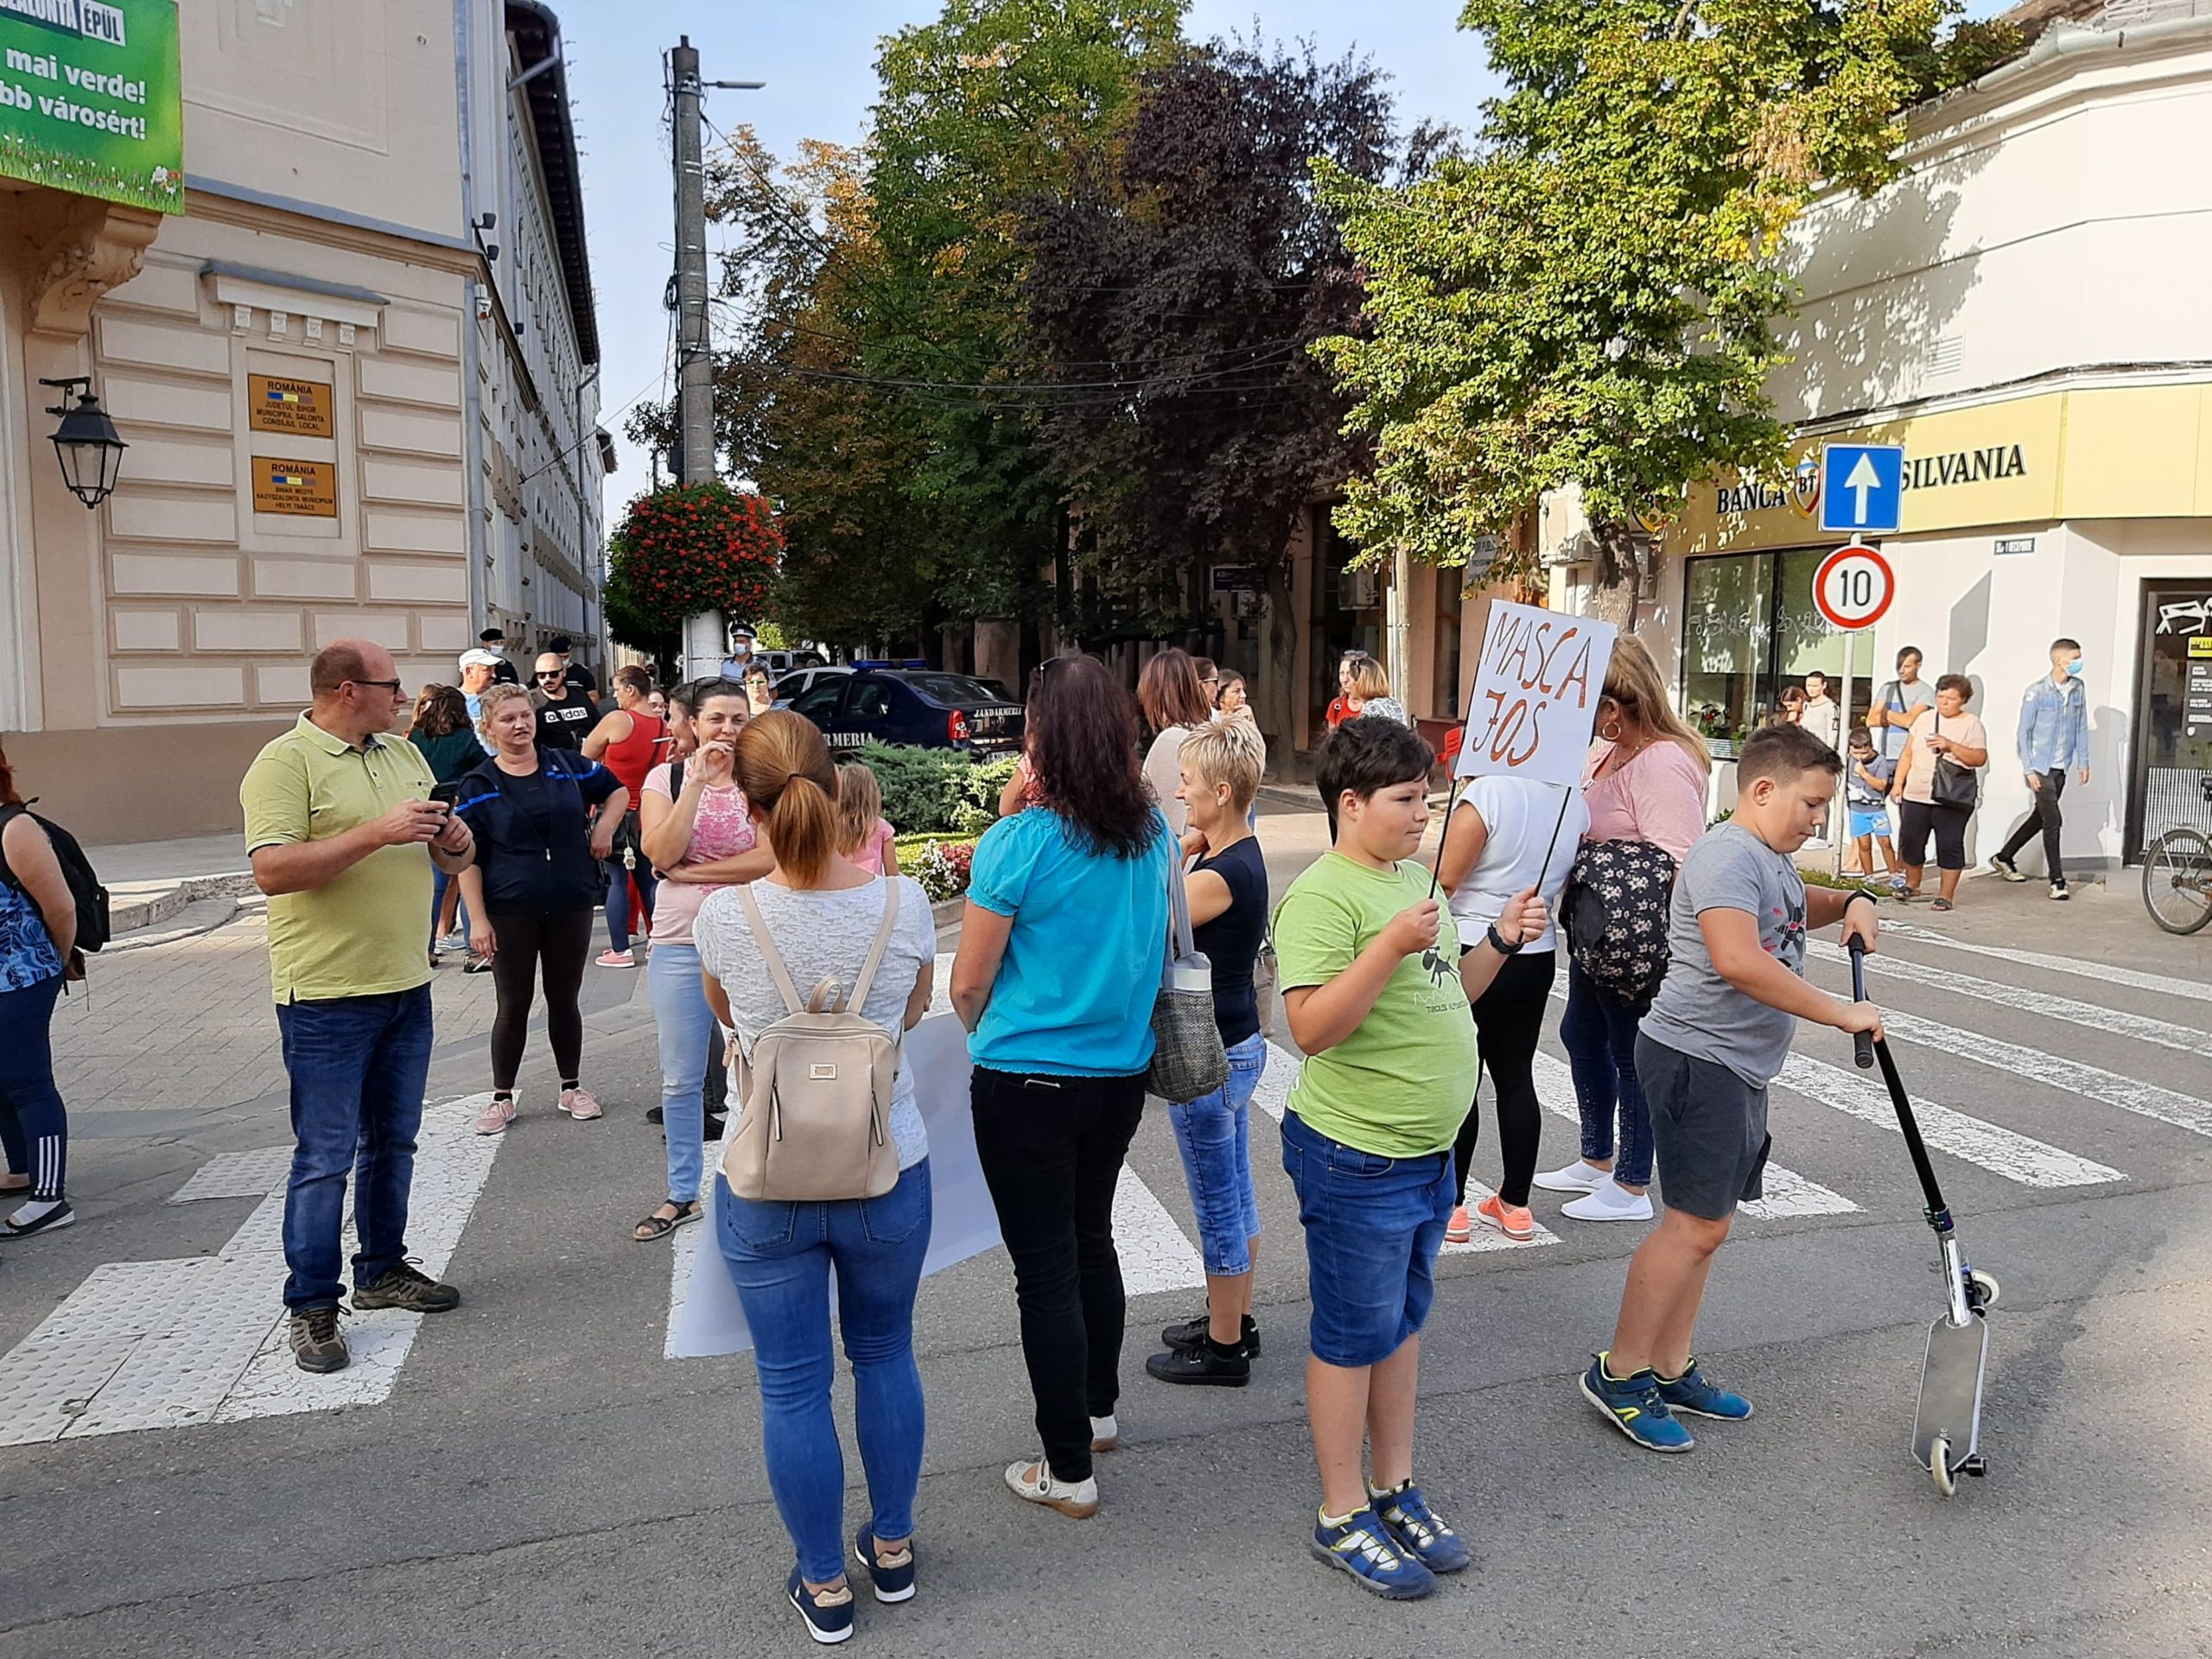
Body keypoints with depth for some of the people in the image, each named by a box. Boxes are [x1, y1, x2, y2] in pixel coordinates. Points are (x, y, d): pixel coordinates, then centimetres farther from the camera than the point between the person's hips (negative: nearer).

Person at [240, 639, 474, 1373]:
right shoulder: (286, 762, -10)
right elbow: (272, 870, -22)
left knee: (393, 1141, 17)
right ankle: (311, 1306, 11)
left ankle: (382, 1269, 31)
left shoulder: (405, 756, 12)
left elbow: (451, 858, 16)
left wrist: (454, 841, -7)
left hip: (406, 987, 7)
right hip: (327, 997, -7)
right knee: (325, 1157, -1)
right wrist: (377, 832, -26)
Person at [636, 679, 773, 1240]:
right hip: (681, 943, 2)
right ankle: (683, 1193, 25)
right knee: (681, 1079, 10)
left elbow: (771, 858, -13)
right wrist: (699, 781, -16)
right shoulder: (666, 778, 3)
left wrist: (692, 871, -13)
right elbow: (660, 854, -12)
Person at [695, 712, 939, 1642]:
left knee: (793, 1385, 14)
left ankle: (824, 1584, 30)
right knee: (884, 1355, 23)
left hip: (767, 1183, -1)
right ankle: (892, 1548, 38)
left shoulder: (723, 917, -16)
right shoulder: (904, 904, -13)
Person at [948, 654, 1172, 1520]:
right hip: (1120, 1072, 6)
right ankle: (1099, 1410, 41)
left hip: (1026, 1083, -6)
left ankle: (1068, 1470, 17)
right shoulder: (1152, 833, -2)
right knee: (1092, 1239, 24)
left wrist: (980, 1035, 13)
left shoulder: (1018, 844, -19)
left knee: (1046, 1270, 6)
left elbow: (969, 983, -11)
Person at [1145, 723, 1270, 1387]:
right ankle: (1234, 1322, 36)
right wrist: (1180, 855, -4)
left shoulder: (1223, 874, -25)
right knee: (1235, 1192, 20)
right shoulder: (1241, 855, 5)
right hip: (1237, 1045, 10)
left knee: (1218, 1203, 5)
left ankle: (1224, 1349, 19)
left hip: (1210, 1057, -10)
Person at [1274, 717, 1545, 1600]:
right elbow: (1312, 1028, -27)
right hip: (1357, 1160, -8)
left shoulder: (1413, 876, 9)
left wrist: (1499, 941, 4)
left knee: (1403, 1320, 20)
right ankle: (1342, 1517, 23)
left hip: (1427, 1150, 9)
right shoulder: (1322, 896, -19)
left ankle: (1397, 1490, 35)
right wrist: (1391, 946, -34)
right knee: (1354, 1335, 6)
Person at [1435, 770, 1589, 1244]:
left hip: (1472, 955, -6)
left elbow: (1444, 880, -18)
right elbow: (1568, 883, 12)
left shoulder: (1487, 792, -19)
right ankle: (1515, 1204, 22)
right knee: (1516, 1077, 14)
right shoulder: (1574, 800, 2)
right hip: (1538, 956, 6)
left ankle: (1450, 1205, 11)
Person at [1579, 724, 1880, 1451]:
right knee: (1696, 1224, -9)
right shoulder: (1728, 855, -18)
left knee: (1705, 1223, 13)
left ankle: (1671, 1372, 23)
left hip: (1738, 1067, 11)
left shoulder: (1772, 858, 15)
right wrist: (1841, 1014, -27)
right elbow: (1740, 962, -33)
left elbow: (1796, 906, 38)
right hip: (1697, 1059, -11)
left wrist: (1851, 903, 16)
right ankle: (1618, 1375, 2)